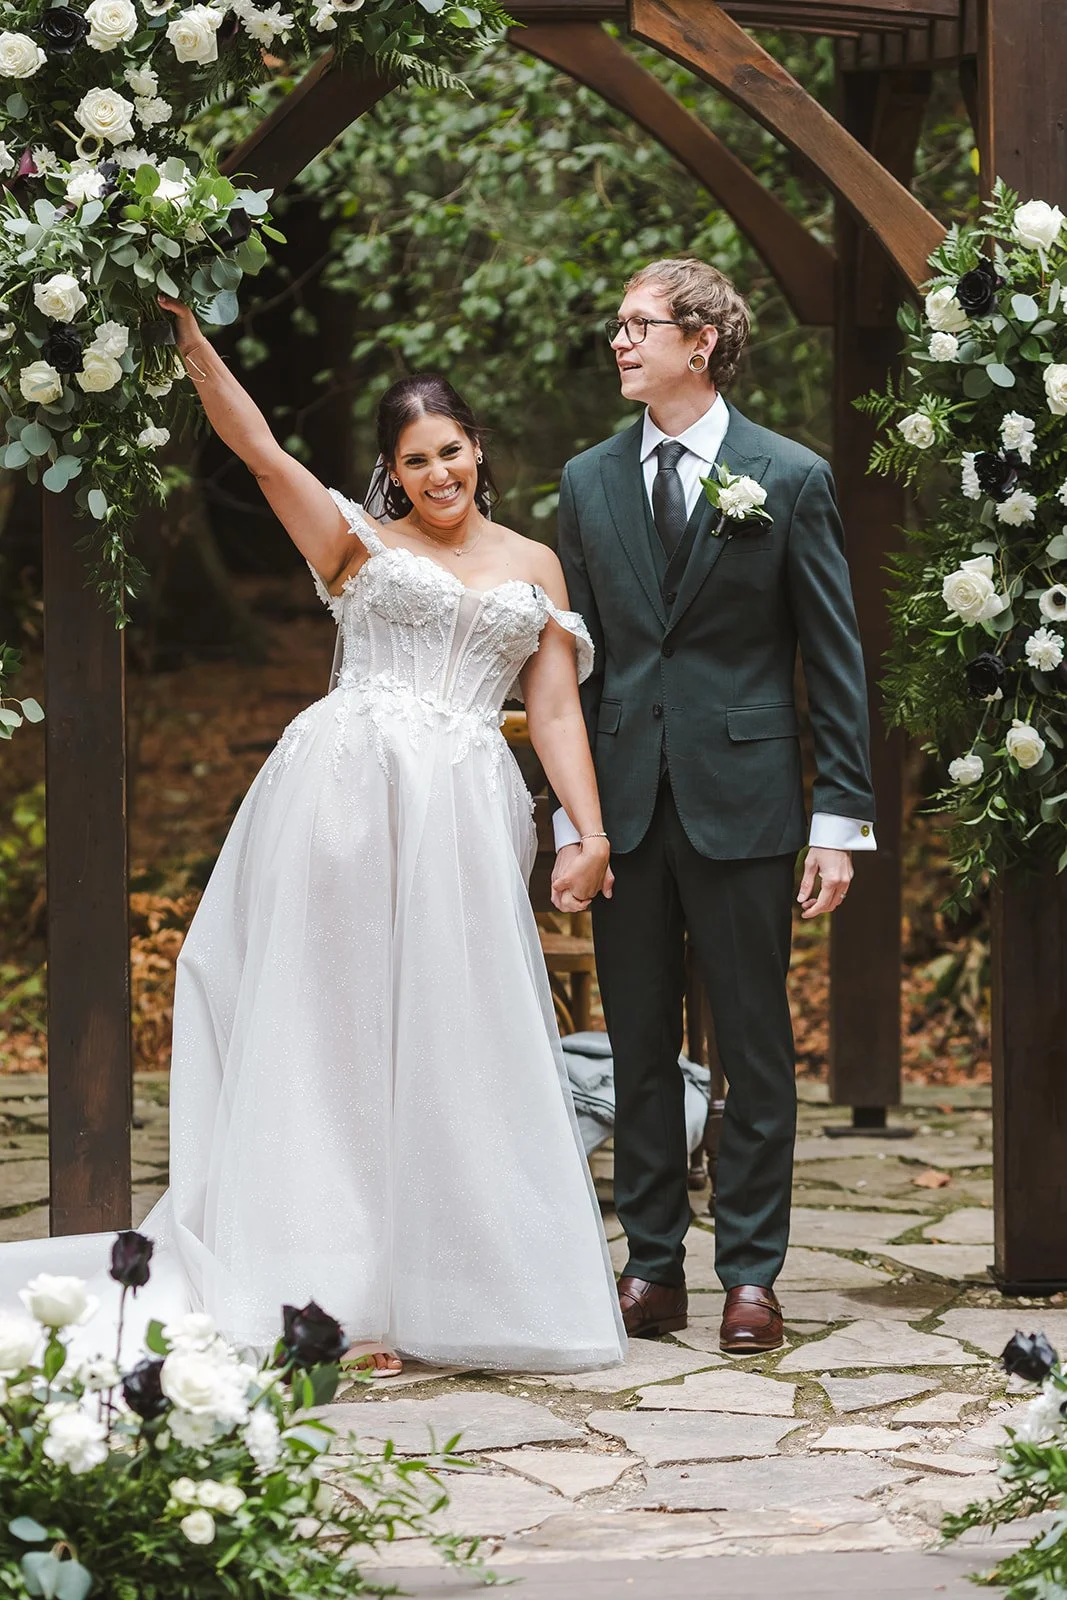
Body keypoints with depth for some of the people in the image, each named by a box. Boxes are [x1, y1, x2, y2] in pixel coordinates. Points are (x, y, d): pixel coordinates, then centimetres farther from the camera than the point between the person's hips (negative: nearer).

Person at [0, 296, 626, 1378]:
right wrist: (185, 327, -11)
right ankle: (339, 1297, -2)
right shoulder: (359, 545, 11)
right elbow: (254, 444, 0)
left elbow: (555, 708, 14)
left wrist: (591, 831, 2)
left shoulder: (534, 567, 18)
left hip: (462, 816, 2)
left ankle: (440, 1291, 6)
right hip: (345, 791, -2)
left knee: (452, 1040, 0)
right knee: (335, 1034, -3)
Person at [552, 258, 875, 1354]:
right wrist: (568, 816, 6)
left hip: (740, 799, -3)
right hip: (624, 801, 3)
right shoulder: (588, 483, 9)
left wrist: (840, 819, -5)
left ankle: (751, 1272, 9)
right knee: (639, 1047, 8)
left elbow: (836, 660, 0)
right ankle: (652, 1265, 16)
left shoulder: (790, 479, -1)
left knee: (755, 1048, 2)